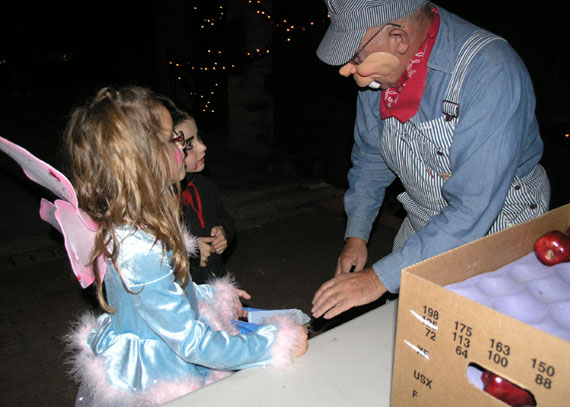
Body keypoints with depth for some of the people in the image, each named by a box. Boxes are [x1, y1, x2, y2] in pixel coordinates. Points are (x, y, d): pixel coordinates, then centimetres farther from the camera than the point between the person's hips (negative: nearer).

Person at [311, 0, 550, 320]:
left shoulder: (491, 71, -30)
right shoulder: (379, 70, -9)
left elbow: (472, 210, -34)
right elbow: (370, 156, 6)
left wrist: (380, 278, -34)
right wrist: (356, 235, -1)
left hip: (498, 233, -5)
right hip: (423, 233, 5)